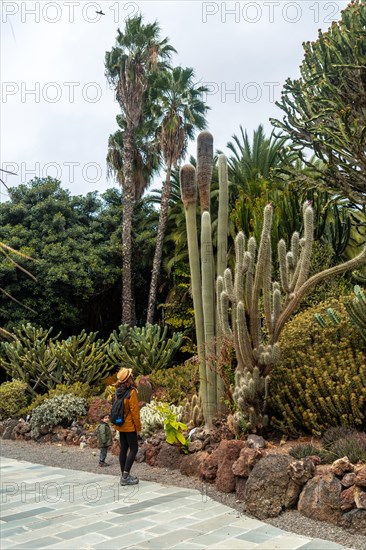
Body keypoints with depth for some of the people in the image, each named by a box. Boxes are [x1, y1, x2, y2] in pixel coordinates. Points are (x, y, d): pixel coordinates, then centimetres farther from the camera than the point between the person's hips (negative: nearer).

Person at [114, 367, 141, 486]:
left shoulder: (118, 391, 4)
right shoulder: (132, 392, -18)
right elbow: (134, 410, -17)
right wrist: (138, 426, -8)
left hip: (120, 425, 7)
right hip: (129, 426, -7)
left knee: (123, 449, 11)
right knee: (133, 449, -1)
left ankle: (124, 475, 16)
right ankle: (125, 476, -5)